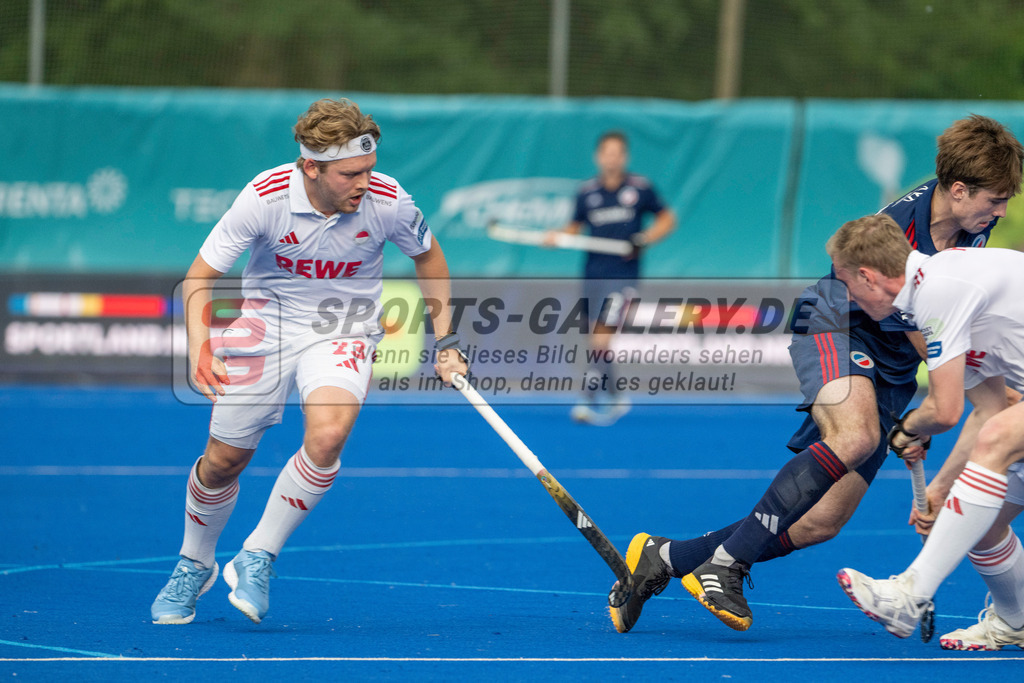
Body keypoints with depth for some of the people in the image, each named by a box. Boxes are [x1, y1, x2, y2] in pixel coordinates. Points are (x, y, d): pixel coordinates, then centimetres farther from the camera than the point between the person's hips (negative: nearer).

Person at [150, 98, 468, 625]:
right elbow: (200, 277, -14)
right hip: (265, 322, 0)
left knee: (327, 435, -28)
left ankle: (256, 559, -11)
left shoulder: (387, 201, -20)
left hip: (343, 334, 0)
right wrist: (200, 348, -30)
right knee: (224, 459, 6)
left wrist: (444, 339, 3)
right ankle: (194, 564, 37)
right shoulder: (266, 197, -24)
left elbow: (428, 257, 5)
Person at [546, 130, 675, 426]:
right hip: (593, 276, 4)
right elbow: (575, 228, 18)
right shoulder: (587, 192, 7)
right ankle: (614, 398, 25)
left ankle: (589, 400, -13)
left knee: (601, 340, -17)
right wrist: (557, 237, -3)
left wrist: (645, 239, -8)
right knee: (595, 343, 8)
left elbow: (667, 219, 9)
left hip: (623, 276, -4)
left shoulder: (640, 188, 0)